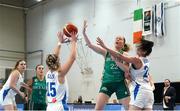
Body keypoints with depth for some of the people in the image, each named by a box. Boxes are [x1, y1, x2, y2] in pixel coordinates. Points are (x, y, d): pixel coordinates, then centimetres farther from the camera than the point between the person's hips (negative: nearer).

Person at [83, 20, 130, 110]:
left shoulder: (125, 55, 2)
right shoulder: (106, 53, 6)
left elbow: (126, 69, -12)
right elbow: (90, 45, -2)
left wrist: (115, 59, -19)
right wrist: (84, 33, -13)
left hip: (120, 84, -1)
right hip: (107, 83, 1)